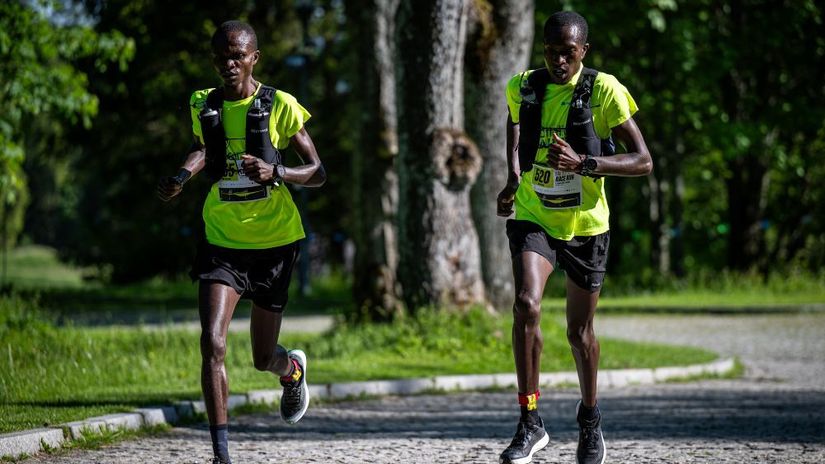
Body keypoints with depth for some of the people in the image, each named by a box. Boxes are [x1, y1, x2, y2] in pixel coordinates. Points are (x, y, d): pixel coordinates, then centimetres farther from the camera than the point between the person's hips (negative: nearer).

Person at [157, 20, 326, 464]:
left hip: (274, 242, -1)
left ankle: (293, 370, 50)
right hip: (222, 241, 2)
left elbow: (317, 172, -6)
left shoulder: (280, 106, -10)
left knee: (263, 359, 11)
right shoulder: (203, 105, -1)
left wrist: (276, 171, -25)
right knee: (212, 343, -19)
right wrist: (182, 177, -2)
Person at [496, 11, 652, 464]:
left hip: (586, 224, -1)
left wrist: (584, 163, -30)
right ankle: (530, 422, -16)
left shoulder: (604, 91, -15)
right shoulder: (523, 87, -5)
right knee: (525, 306, -24)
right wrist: (512, 178, 3)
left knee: (580, 331, 11)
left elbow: (643, 161, -16)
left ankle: (589, 418, 37)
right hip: (533, 218, 1)